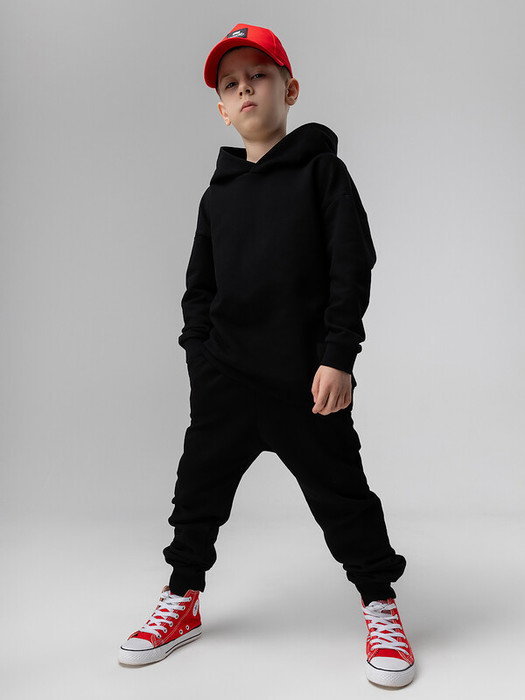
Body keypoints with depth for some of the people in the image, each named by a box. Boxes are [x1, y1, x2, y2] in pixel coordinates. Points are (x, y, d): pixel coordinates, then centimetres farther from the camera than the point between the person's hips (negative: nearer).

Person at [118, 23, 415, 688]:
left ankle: (380, 602, 25)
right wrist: (200, 359, 7)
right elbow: (199, 285, 17)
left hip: (306, 375, -4)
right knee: (199, 485, 11)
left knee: (341, 493, 4)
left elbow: (352, 268, -6)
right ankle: (183, 599, 31)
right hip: (225, 376, 5)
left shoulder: (321, 170, 1)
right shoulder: (218, 192, 14)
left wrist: (337, 358, -13)